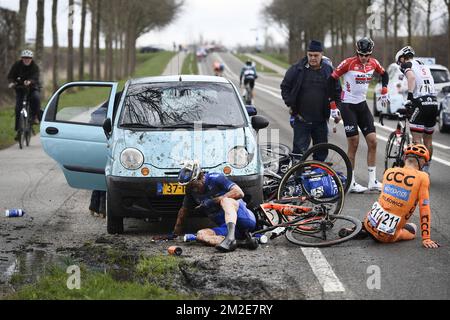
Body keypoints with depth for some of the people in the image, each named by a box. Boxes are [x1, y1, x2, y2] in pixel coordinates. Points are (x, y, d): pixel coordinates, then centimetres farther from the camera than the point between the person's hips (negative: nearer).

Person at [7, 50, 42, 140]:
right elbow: (10, 75, -10)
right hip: (20, 88, 2)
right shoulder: (17, 65, -7)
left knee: (36, 97, -35)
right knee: (18, 108, -8)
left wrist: (30, 81, -53)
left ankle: (35, 116, -14)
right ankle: (19, 130, 2)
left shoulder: (35, 67, -13)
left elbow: (35, 77, -30)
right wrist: (11, 82, -33)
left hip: (33, 87, -2)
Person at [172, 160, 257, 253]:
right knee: (201, 235, -18)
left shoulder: (215, 179, -11)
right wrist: (177, 229, 24)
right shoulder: (191, 191, 8)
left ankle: (230, 238, -56)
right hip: (227, 228, 7)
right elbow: (184, 210, 24)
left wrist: (213, 201, -23)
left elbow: (239, 193, -22)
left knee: (225, 200, -33)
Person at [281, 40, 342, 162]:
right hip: (301, 119, -3)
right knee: (299, 149, -7)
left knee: (322, 151, 9)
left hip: (321, 120, 3)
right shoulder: (297, 69, -3)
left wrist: (336, 108, 2)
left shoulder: (328, 70, 4)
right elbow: (285, 86, 6)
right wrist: (290, 104, -3)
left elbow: (337, 91, 12)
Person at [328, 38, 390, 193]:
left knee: (372, 141, -1)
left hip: (362, 105, 5)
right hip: (348, 106, -5)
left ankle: (372, 181, 4)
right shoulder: (348, 63, -15)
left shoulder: (373, 63, 1)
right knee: (354, 144, -6)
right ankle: (351, 183, 2)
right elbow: (332, 80, -11)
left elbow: (384, 74, 22)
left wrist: (384, 92, 12)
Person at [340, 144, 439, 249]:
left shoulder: (389, 172, 7)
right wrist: (426, 239, -4)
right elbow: (424, 208, -9)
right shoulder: (422, 177, -8)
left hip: (370, 223, 7)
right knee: (413, 229, 24)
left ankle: (363, 228, 12)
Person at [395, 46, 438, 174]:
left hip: (421, 103, -7)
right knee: (428, 139, 15)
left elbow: (411, 77, -18)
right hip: (434, 102, 7)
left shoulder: (407, 64, 3)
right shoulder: (424, 66, 26)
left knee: (417, 139, -6)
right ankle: (426, 169, 23)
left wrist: (409, 96, -20)